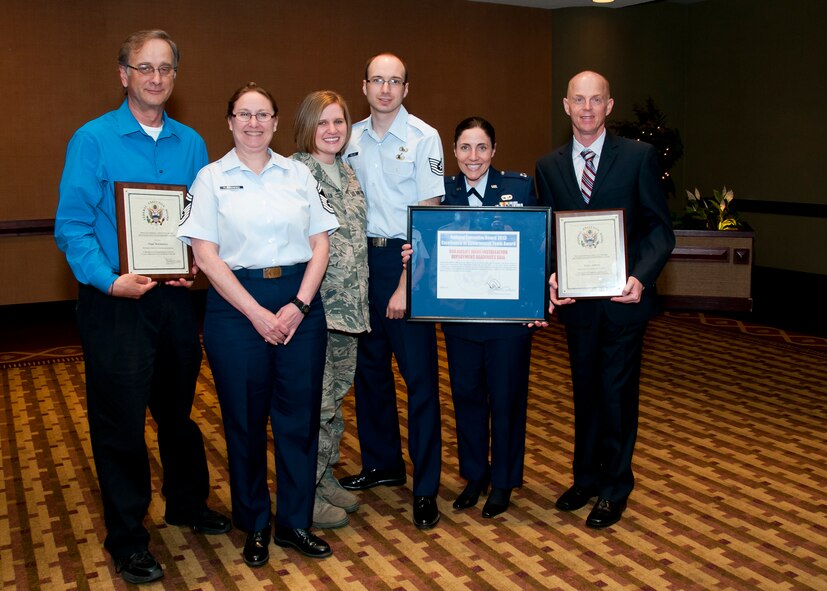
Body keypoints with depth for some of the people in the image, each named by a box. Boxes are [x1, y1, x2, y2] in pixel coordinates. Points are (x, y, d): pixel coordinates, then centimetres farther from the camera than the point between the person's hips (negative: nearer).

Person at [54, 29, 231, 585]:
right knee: (121, 421, 3)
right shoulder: (93, 139, -5)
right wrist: (108, 280, -21)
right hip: (115, 302, -4)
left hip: (175, 296, 4)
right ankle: (127, 539, 19)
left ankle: (187, 503, 38)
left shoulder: (191, 144, 8)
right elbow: (72, 225, -9)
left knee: (179, 409, 17)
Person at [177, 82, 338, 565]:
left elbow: (320, 244, 6)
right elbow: (206, 255, -5)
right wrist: (257, 313, -11)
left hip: (299, 302, 2)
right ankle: (255, 526, 23)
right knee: (245, 419, 5)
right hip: (236, 304, -2)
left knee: (301, 413, 4)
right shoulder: (212, 178, 2)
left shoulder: (298, 173, 8)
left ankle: (295, 522, 20)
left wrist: (300, 304, -7)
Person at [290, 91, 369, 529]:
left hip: (348, 304, 8)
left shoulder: (347, 173, 14)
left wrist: (360, 298, 16)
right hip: (311, 304, -8)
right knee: (314, 401, -2)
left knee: (336, 394, 16)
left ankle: (325, 476, 30)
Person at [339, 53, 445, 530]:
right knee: (369, 366, 13)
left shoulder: (424, 138, -5)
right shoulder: (352, 138, 9)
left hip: (405, 259, -5)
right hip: (361, 257, 6)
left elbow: (427, 214, -10)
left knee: (420, 373, -3)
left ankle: (426, 486, 6)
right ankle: (382, 464, 30)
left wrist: (406, 284, -15)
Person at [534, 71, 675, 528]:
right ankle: (586, 477, 33)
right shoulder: (548, 166, 6)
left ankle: (614, 489, 21)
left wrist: (641, 277, -21)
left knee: (617, 392, 4)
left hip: (624, 299, -3)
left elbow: (660, 228, -6)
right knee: (585, 392, 16)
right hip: (577, 300, 3)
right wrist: (552, 276, -12)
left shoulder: (638, 156, -4)